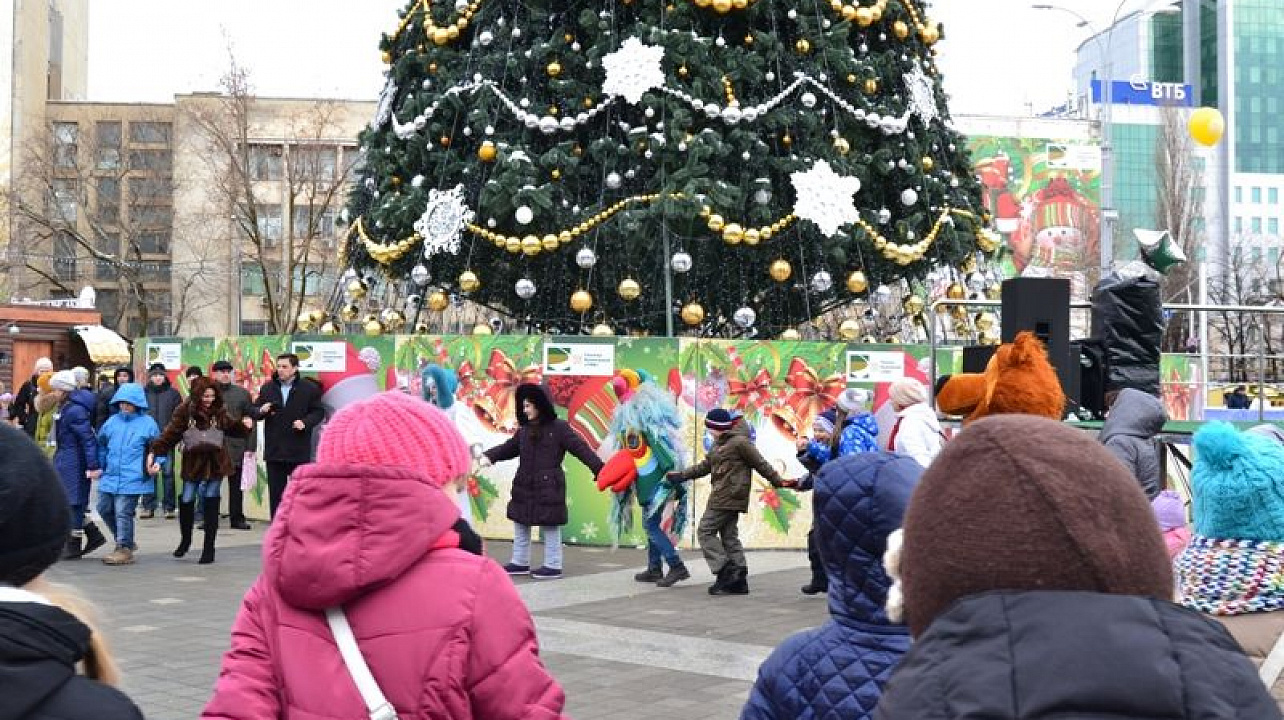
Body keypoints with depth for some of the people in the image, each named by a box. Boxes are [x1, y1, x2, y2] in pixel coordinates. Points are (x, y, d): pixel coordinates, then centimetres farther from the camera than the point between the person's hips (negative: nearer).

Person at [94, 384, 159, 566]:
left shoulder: (147, 423, -3)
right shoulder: (112, 421, 9)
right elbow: (101, 445, 20)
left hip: (132, 479, -6)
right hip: (110, 476, 6)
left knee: (123, 513, -7)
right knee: (104, 509, 13)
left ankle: (124, 549, 6)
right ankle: (126, 541, 29)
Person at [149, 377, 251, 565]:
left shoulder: (219, 412, 1)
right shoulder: (185, 412, -7)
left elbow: (231, 428, 13)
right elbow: (170, 434, -12)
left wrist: (243, 425, -8)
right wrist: (155, 451, -24)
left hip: (215, 464, 1)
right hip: (192, 463, 0)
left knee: (211, 504, 0)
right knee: (186, 502, 3)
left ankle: (209, 549, 9)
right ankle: (185, 539, 31)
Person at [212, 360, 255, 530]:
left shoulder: (242, 393, 7)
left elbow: (251, 419, 5)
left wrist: (250, 445, -2)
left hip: (236, 446, 1)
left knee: (236, 485, 6)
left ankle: (237, 518, 13)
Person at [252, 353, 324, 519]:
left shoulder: (310, 388, -1)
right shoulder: (267, 388, 9)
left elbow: (318, 412, 2)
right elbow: (254, 412, 13)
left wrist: (305, 422, -16)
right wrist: (261, 411, -10)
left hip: (299, 451, -3)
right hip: (274, 450, 3)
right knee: (276, 492, 8)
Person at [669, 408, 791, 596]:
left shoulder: (739, 442, -12)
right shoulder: (719, 444, 17)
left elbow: (761, 464, -9)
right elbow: (706, 465, 24)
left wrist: (777, 481, -5)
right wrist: (681, 475, 21)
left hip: (728, 497, -9)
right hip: (722, 497, 9)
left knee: (705, 531, -7)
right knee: (729, 536, 9)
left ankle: (725, 572, -9)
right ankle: (738, 580, 11)